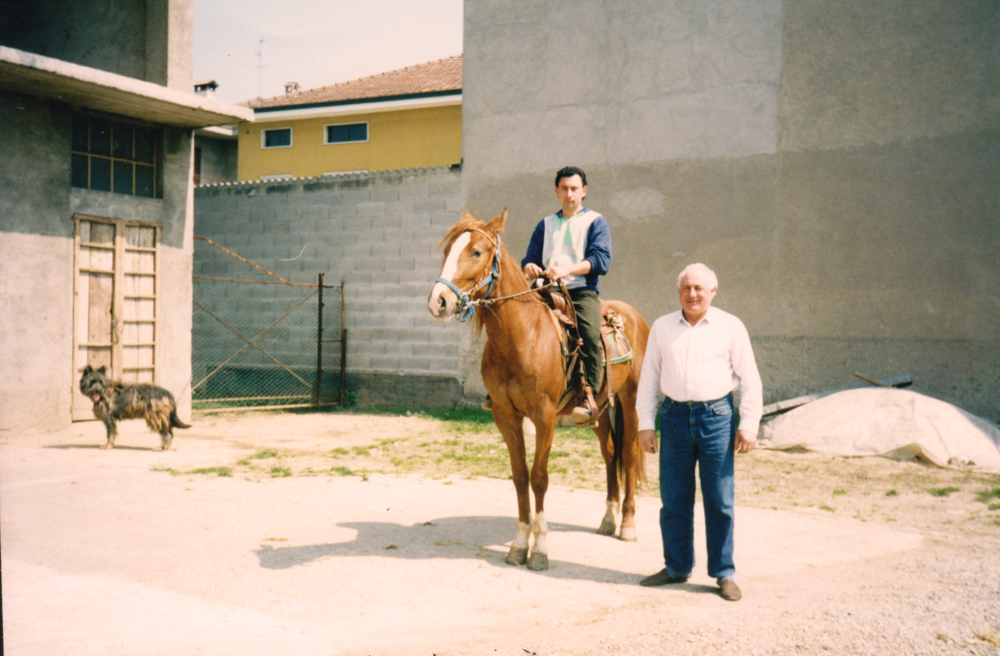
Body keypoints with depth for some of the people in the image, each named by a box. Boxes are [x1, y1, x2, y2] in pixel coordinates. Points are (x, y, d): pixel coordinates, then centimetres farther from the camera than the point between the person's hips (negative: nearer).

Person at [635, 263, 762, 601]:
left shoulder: (731, 327, 3)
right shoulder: (661, 327, 10)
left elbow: (749, 379, 4)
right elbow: (648, 379, 12)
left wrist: (748, 425, -3)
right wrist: (645, 424, 6)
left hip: (716, 416, -2)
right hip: (674, 416, 2)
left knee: (719, 501, 2)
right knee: (673, 500, 8)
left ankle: (724, 573, 14)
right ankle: (676, 567, 22)